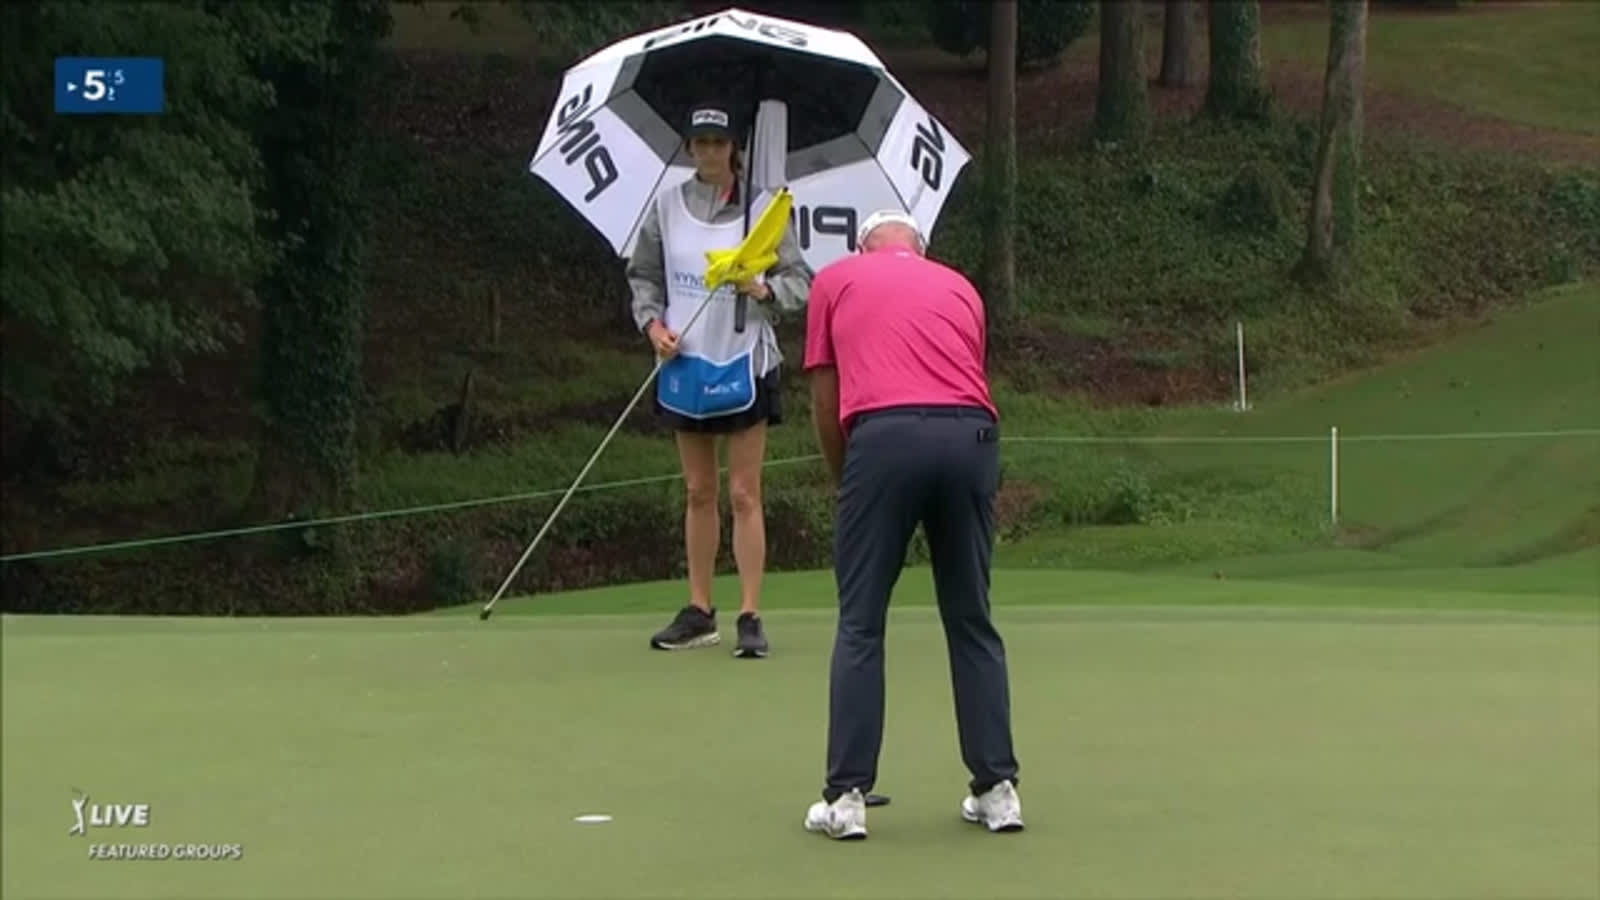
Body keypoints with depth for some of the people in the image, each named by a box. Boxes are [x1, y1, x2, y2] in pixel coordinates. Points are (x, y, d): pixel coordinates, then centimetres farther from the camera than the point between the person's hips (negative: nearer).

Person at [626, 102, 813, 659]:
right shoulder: (666, 206, 3)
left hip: (744, 365, -3)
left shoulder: (761, 207, -5)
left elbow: (800, 280, -2)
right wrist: (652, 321, -5)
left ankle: (750, 616, 2)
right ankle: (699, 612, 19)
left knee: (743, 494, -2)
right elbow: (643, 274, 11)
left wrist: (767, 290, -21)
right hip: (685, 363, 3)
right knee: (698, 493, 11)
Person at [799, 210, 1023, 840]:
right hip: (970, 438, 3)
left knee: (860, 625, 7)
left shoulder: (835, 279, 21)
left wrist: (844, 481, 28)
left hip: (884, 437, -2)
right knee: (971, 622, 14)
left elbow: (825, 399, 17)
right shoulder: (959, 287, 28)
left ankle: (846, 797, 5)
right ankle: (997, 788, 15)